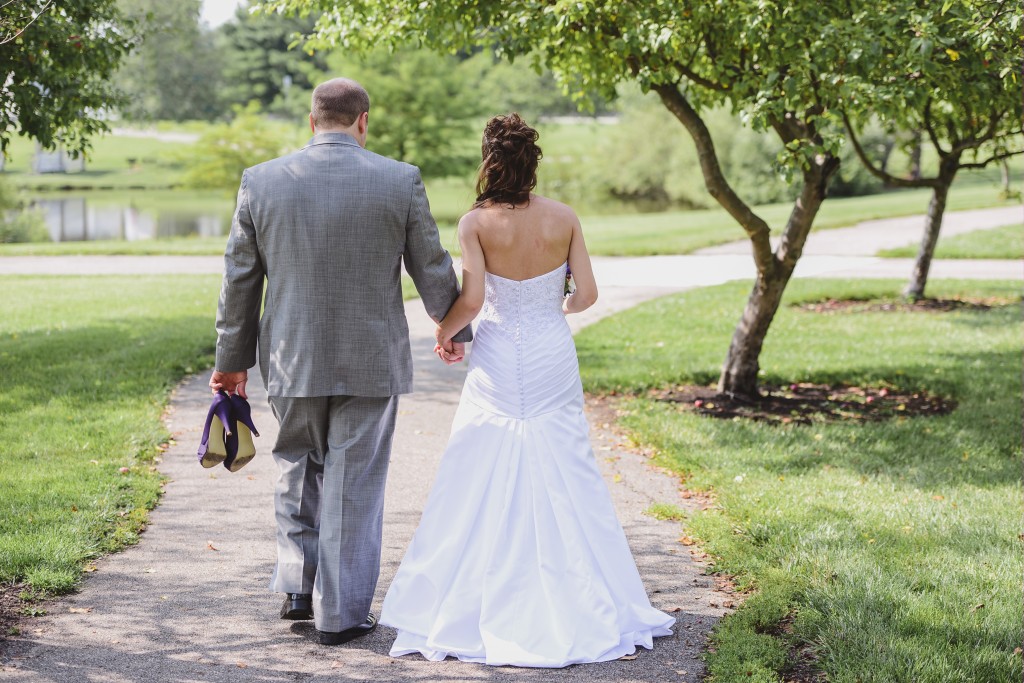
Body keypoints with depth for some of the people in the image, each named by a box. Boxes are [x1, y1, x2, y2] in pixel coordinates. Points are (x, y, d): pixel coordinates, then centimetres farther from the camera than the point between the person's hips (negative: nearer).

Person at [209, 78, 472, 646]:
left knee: (298, 471, 22)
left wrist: (232, 358, 12)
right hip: (371, 362, -1)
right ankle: (341, 613, 12)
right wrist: (454, 330, 19)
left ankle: (298, 586, 19)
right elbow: (432, 266, 2)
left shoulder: (260, 182, -3)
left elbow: (239, 278, 2)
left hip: (291, 361, 2)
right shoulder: (400, 181, -7)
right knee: (353, 484, 7)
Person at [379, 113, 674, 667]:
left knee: (485, 487, 5)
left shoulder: (477, 222, -10)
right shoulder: (564, 218, -3)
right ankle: (583, 607, 11)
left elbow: (471, 300, -16)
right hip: (553, 361, 2)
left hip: (498, 363, -2)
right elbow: (587, 293, 0)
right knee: (562, 482, 8)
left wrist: (444, 332, 4)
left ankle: (473, 608, 9)